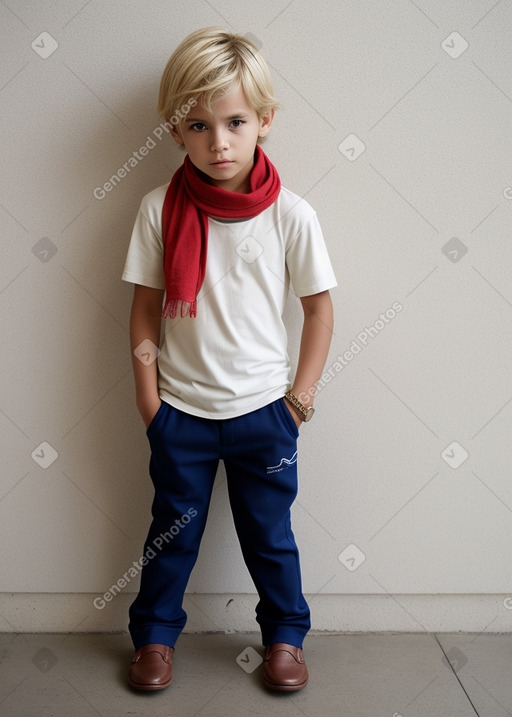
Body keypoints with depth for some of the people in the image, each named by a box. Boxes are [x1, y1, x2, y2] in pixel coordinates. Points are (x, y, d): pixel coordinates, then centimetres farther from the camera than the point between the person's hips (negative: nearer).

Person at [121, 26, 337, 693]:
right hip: (181, 410, 1)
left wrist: (301, 398, -2)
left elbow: (319, 307, -1)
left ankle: (285, 635, 37)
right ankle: (155, 634, 38)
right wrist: (148, 397, -3)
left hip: (263, 411, 0)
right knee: (174, 531, 17)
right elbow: (145, 307, -1)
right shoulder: (160, 209, -8)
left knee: (270, 535, 15)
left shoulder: (290, 214, -10)